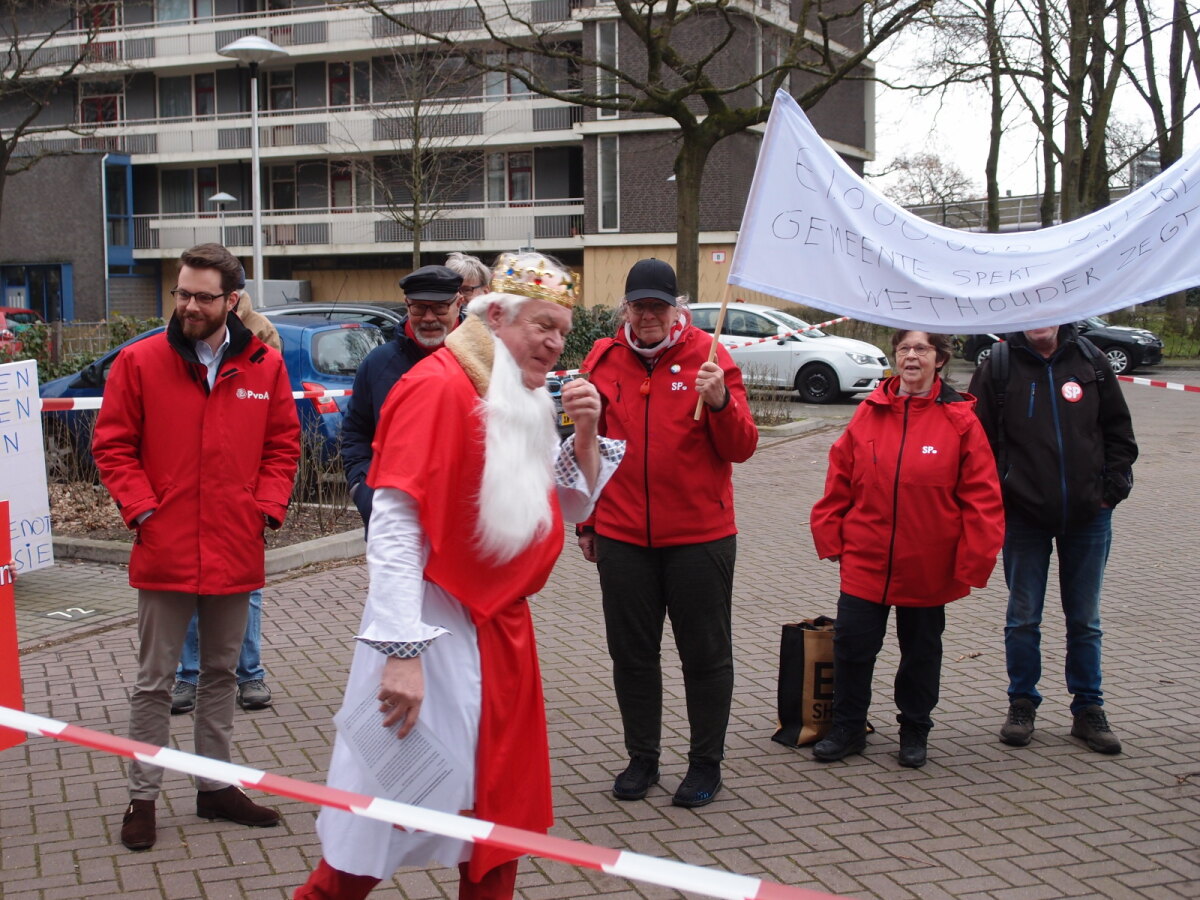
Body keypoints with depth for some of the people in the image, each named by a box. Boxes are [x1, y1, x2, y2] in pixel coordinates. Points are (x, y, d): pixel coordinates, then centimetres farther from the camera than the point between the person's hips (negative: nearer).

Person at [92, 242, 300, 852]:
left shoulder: (265, 366, 2)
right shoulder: (140, 362, -4)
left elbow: (283, 444, 9)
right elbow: (113, 446, -1)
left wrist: (268, 506, -4)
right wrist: (142, 509, -11)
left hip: (236, 551, 3)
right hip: (165, 551, -3)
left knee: (221, 673, 16)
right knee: (154, 681, 5)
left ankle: (216, 787, 29)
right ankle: (142, 797, 17)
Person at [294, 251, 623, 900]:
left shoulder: (525, 401, 9)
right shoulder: (439, 385, -16)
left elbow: (573, 506, 19)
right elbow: (393, 524, -22)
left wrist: (585, 433, 1)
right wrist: (402, 651, -27)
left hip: (502, 629, 9)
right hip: (438, 632, -9)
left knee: (503, 804, 16)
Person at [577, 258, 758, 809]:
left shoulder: (708, 357, -3)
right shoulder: (604, 361, 5)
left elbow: (741, 449, -7)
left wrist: (721, 402, -25)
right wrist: (587, 522, 14)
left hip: (699, 536, -3)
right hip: (621, 537, 3)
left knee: (705, 654, 7)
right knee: (631, 654, 12)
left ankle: (706, 763, 21)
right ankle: (641, 758, 26)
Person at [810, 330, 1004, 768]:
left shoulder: (959, 420, -7)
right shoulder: (870, 412, -1)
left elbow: (981, 497, -7)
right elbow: (839, 481, 4)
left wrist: (972, 561, -10)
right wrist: (829, 535, 1)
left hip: (928, 566, -1)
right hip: (864, 561, 1)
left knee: (921, 650, 14)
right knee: (851, 645, 5)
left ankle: (914, 731, 31)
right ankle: (848, 728, 22)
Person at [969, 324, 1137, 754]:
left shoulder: (1090, 360, 1)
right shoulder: (998, 366, -5)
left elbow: (1118, 429, 9)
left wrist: (1113, 487, 1)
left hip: (1088, 515, 1)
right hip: (1024, 516, -1)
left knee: (1085, 619, 10)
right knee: (1023, 618, 8)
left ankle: (1088, 709, 21)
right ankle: (1022, 703, 22)